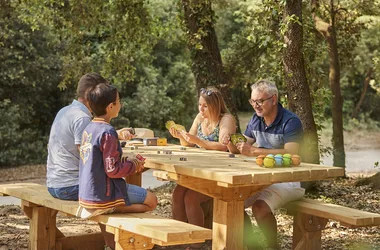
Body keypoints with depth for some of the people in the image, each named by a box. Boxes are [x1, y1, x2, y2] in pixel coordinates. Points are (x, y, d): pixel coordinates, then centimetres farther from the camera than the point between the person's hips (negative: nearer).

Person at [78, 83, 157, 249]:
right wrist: (133, 164, -4)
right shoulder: (108, 132, -18)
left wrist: (129, 162, 9)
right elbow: (113, 170, -20)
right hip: (102, 196, -8)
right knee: (151, 200, 7)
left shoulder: (89, 129, 8)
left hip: (87, 193, 8)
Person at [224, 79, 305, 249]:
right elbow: (241, 149, 13)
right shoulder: (256, 120, 8)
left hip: (289, 180, -8)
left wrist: (254, 151, -33)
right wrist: (231, 145, -12)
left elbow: (291, 154, -29)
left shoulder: (290, 122, -16)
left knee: (260, 207, -30)